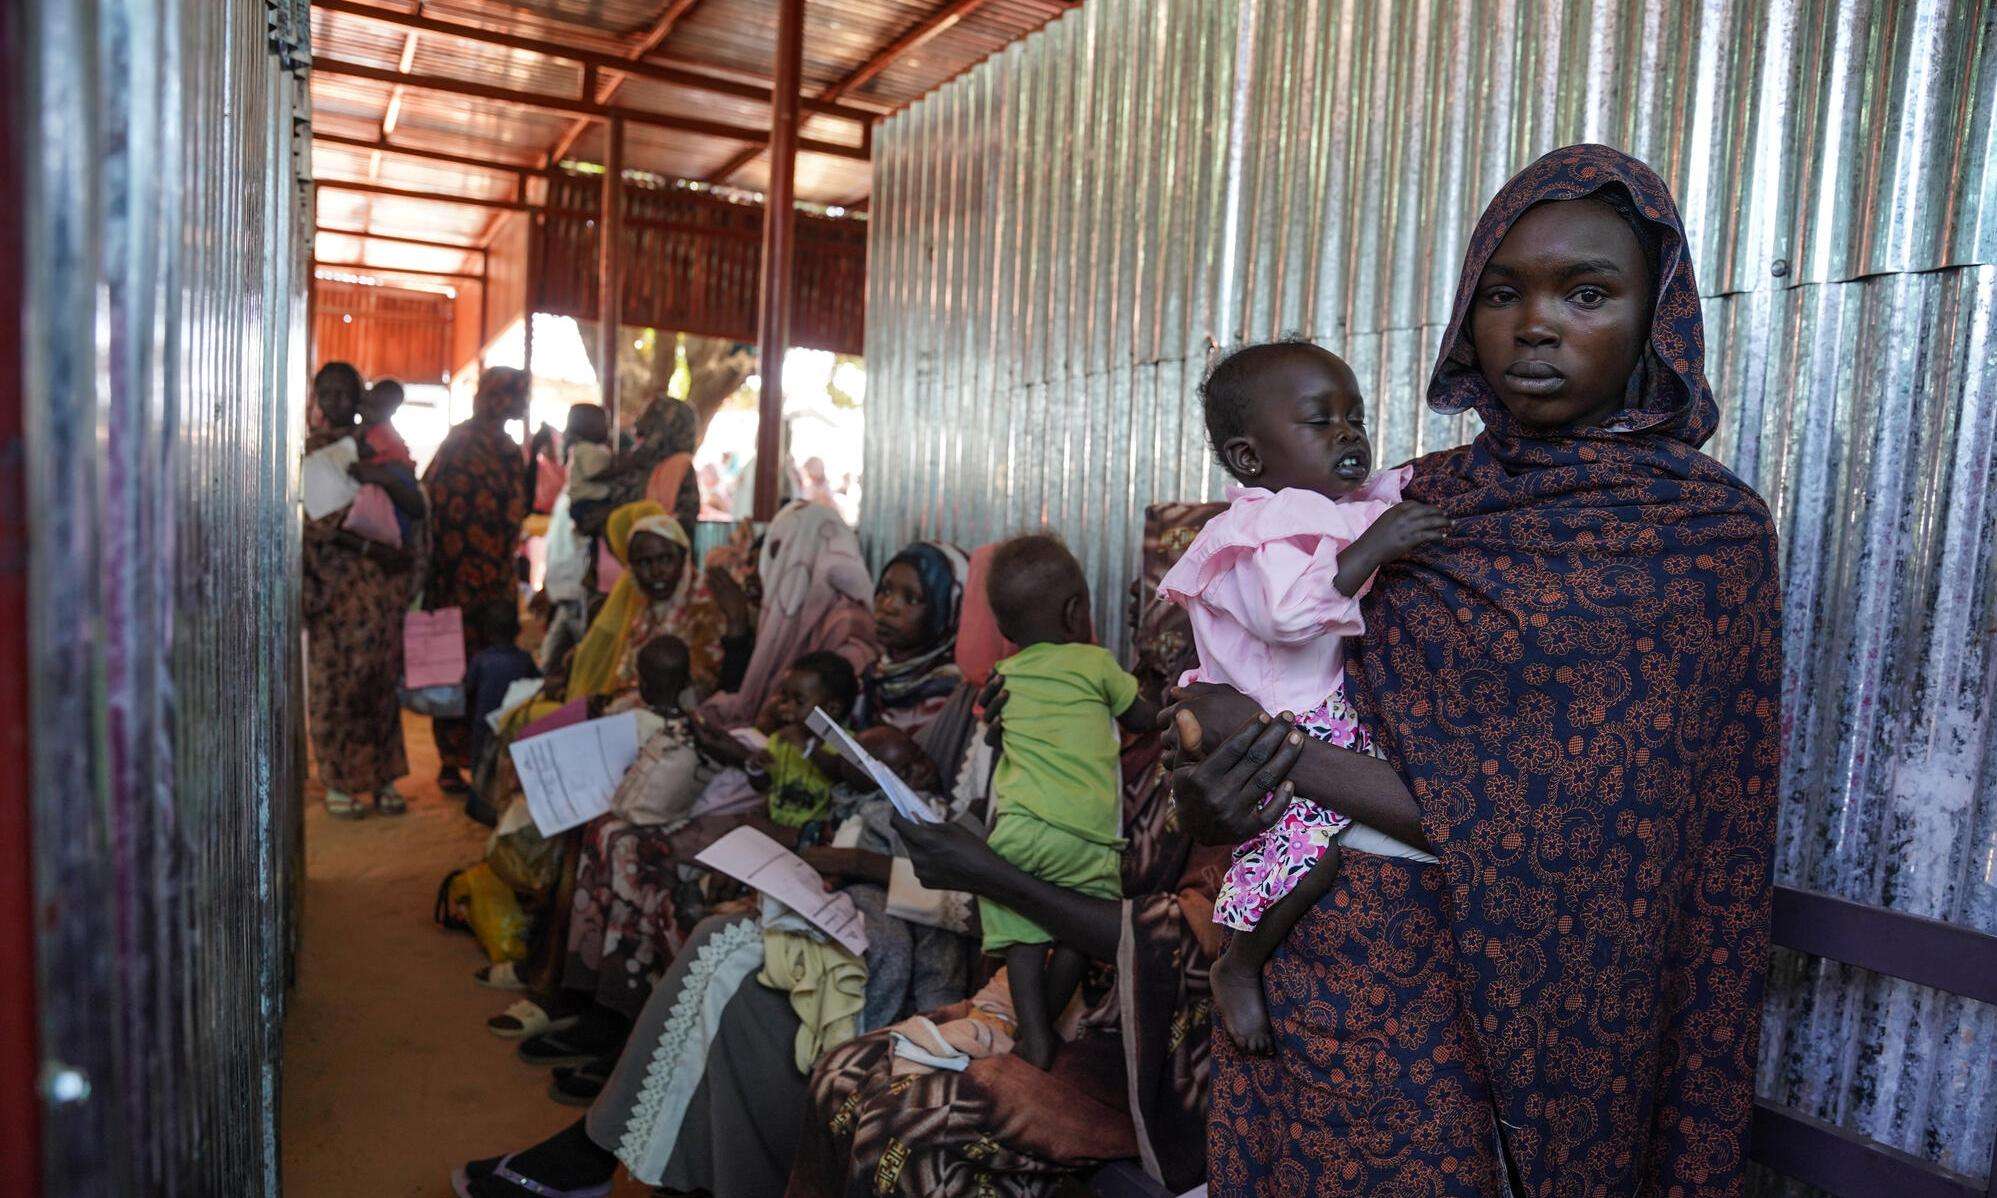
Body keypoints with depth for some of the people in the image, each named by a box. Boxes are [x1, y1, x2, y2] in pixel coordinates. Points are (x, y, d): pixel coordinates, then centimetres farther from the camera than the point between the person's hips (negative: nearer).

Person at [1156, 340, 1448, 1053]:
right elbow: (1290, 613, -33)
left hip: (1344, 716, 10)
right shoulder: (1260, 533, -17)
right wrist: (1371, 549, -31)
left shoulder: (1356, 510, 12)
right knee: (1317, 838, -26)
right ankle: (1239, 966, -1)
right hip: (1279, 731, -10)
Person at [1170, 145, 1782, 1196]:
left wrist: (1275, 752, -20)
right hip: (1293, 947, 5)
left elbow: (1568, 828, -18)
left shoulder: (1708, 530, -11)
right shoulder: (1421, 498, 4)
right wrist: (1208, 799, -17)